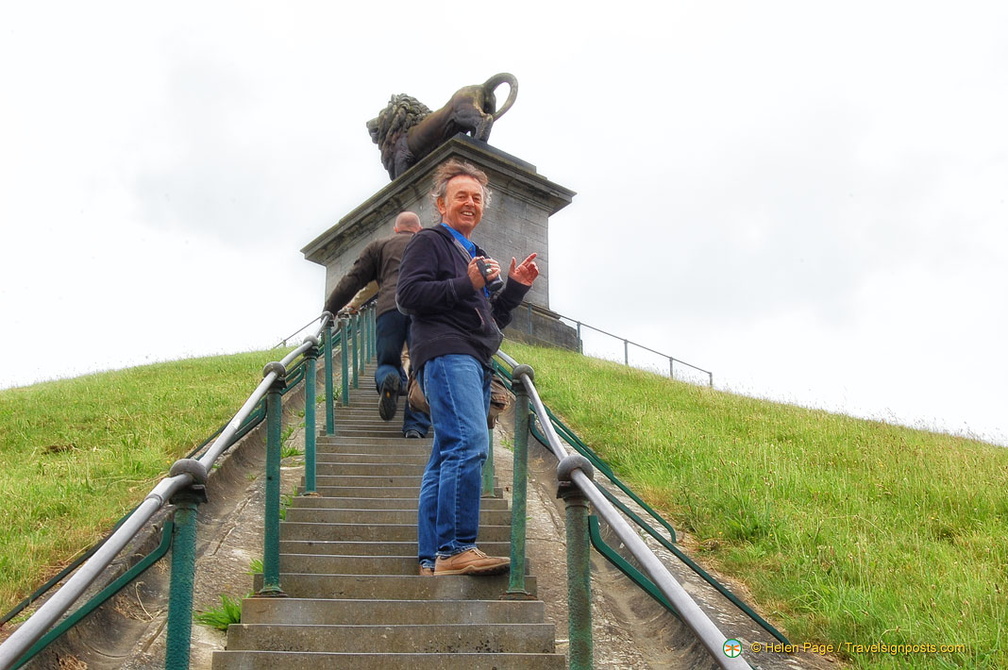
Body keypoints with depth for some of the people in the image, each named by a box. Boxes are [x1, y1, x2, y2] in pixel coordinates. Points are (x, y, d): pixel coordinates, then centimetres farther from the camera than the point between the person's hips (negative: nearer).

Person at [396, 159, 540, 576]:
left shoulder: (478, 257, 32)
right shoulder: (429, 241, 6)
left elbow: (492, 320, 32)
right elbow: (408, 295, -9)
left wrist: (515, 288, 17)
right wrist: (467, 285, -13)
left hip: (475, 363, 9)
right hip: (446, 355, -9)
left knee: (447, 458, 3)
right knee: (469, 445, -23)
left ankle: (432, 559, 2)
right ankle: (455, 550, -26)